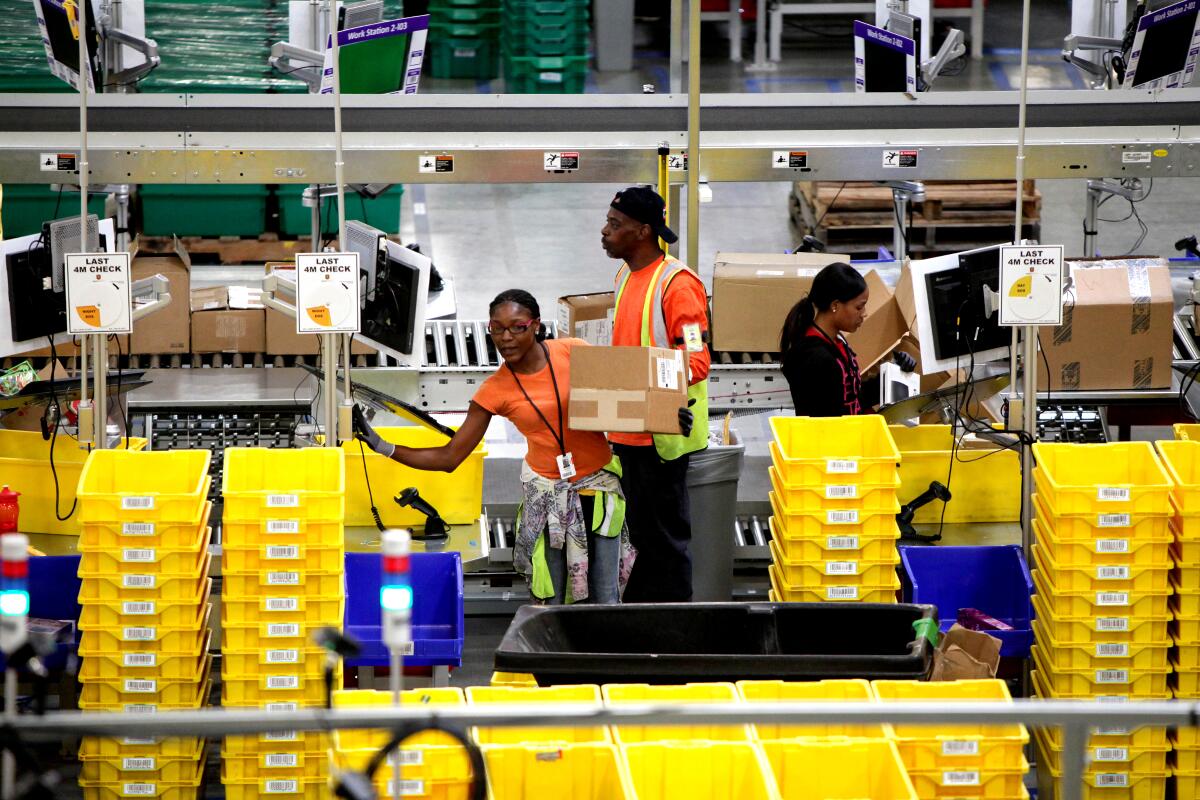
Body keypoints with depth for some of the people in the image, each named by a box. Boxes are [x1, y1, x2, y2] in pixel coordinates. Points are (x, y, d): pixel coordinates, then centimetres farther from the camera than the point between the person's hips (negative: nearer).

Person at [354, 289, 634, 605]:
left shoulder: (574, 352, -7)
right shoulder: (495, 391, -6)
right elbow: (448, 458, -4)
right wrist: (384, 448, -12)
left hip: (599, 484, 0)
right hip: (547, 489, 0)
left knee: (605, 599, -2)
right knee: (553, 601, -4)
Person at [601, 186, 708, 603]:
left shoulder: (676, 284, -14)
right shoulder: (626, 276, 14)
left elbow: (695, 360, -18)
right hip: (629, 428, 9)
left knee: (664, 533, -3)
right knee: (642, 532, 15)